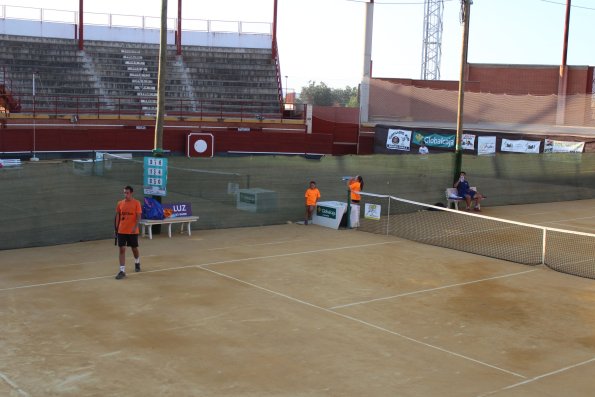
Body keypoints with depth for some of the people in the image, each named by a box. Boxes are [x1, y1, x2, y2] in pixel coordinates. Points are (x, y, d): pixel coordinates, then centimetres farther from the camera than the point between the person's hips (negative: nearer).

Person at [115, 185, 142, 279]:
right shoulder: (120, 203, 3)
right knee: (122, 250, -5)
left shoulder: (136, 203, -6)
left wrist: (135, 227, -23)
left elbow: (138, 217, -9)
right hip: (122, 231, 2)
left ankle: (137, 263, 43)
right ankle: (122, 271, -5)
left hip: (133, 231, -2)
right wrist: (116, 228, 6)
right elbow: (118, 216, 10)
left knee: (134, 249, 14)